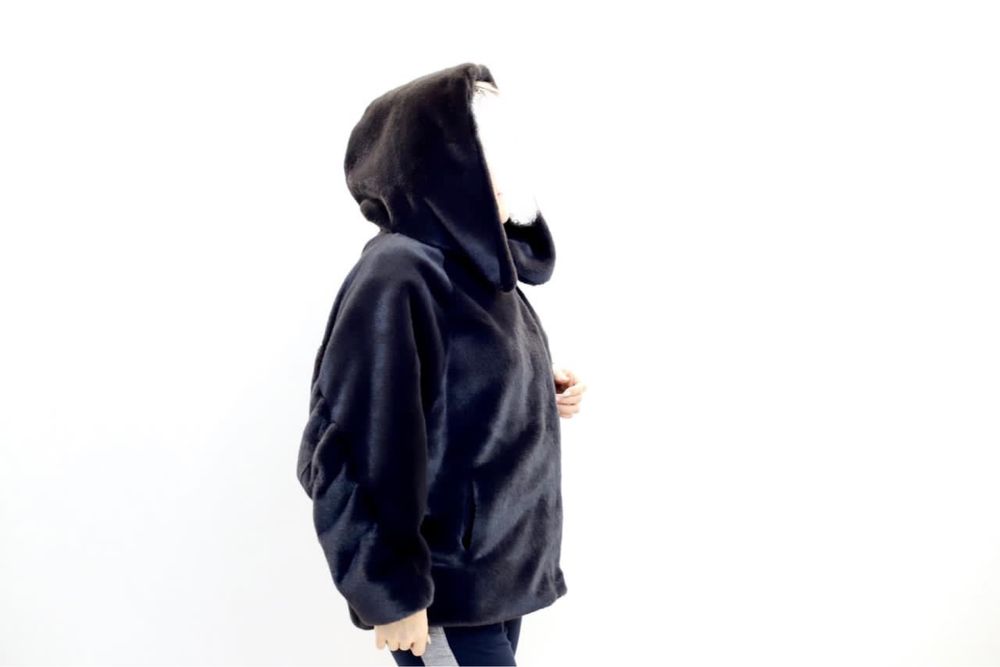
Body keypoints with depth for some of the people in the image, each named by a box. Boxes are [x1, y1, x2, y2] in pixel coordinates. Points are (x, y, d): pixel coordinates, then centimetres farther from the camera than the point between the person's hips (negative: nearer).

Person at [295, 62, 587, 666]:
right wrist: (391, 593, -18)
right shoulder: (395, 278, -22)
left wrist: (547, 396, 0)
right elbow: (354, 454, -23)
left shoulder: (479, 262, 4)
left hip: (499, 566, 8)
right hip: (443, 588, -8)